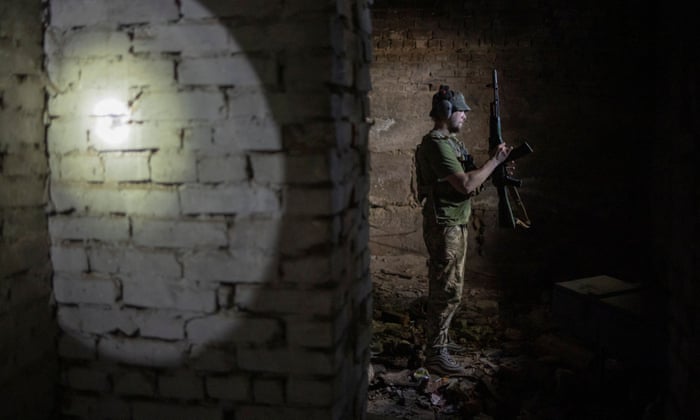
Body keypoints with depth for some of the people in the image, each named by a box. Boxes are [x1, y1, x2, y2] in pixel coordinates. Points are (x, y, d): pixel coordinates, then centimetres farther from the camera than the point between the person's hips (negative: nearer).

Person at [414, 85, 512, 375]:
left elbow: (469, 188, 17)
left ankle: (439, 339, 30)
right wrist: (494, 161, -15)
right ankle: (435, 354, 0)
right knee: (448, 292, -7)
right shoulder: (437, 145, -18)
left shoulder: (449, 142, 15)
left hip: (454, 225, 10)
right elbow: (466, 185, -26)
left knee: (443, 288, 18)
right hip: (445, 227, -10)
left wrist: (493, 168, 3)